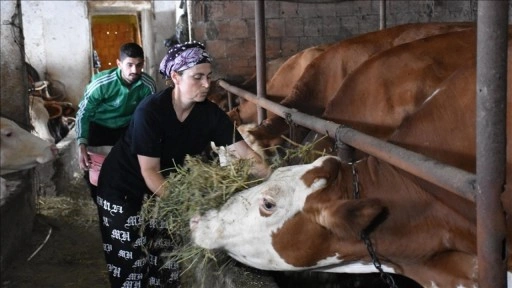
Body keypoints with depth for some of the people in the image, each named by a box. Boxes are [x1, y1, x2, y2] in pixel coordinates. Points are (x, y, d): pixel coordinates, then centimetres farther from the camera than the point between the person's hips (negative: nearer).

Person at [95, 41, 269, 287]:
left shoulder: (210, 113, -13)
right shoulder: (150, 111, -28)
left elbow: (245, 153, -15)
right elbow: (149, 171, -26)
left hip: (162, 188, 5)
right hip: (123, 188, -5)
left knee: (167, 260, 5)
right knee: (131, 265, 1)